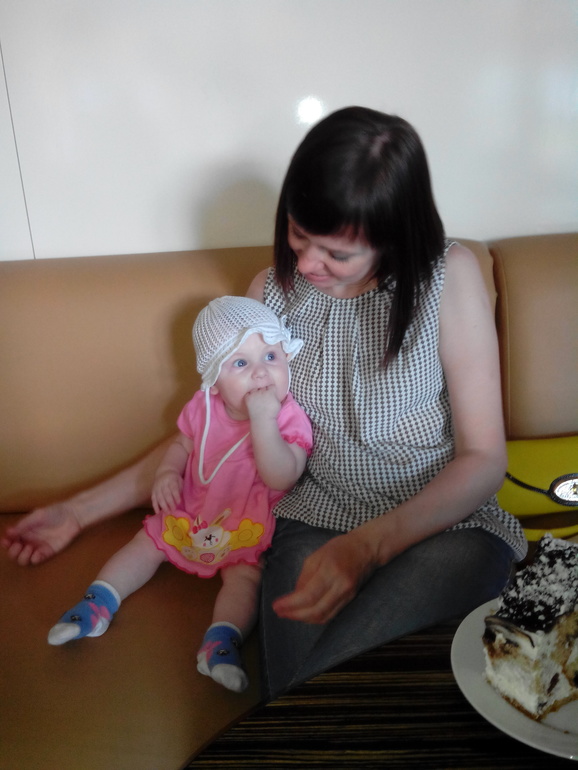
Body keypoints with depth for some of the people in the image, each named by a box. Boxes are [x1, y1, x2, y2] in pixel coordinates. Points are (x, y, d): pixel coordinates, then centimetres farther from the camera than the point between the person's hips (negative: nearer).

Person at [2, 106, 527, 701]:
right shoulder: (274, 290, 4)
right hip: (316, 520, 2)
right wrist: (80, 511, 11)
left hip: (445, 521, -2)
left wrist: (371, 544, -23)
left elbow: (483, 458, -7)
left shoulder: (448, 274, -7)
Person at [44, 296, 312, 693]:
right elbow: (182, 444, 13)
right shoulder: (203, 407, -5)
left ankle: (222, 641, -30)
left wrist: (262, 420, -40)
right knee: (147, 544, 1)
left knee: (245, 574, -25)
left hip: (249, 527, -5)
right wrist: (167, 473, -9)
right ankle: (97, 604, 6)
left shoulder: (290, 418, -19)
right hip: (190, 511, 5)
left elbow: (281, 478, -33)